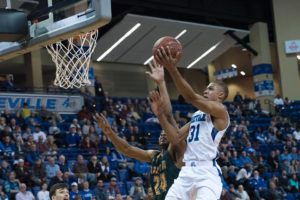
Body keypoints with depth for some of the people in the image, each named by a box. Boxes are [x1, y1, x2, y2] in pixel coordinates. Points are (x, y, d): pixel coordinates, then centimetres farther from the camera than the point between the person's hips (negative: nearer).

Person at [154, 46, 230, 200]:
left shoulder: (220, 111, -2)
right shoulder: (196, 115, 24)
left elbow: (192, 98, -18)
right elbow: (176, 138, 18)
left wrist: (172, 68, -27)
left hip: (207, 172, -8)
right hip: (188, 171, 8)